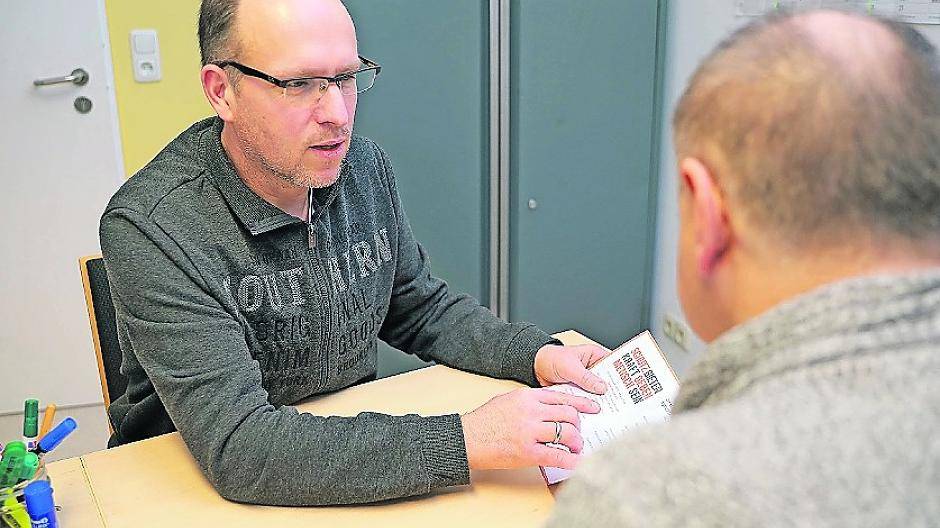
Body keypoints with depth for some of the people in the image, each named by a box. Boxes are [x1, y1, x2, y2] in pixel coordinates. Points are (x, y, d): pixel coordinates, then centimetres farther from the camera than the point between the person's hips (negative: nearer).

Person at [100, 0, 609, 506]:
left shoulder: (365, 167, -4)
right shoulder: (150, 228, -22)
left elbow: (420, 307, 9)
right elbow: (236, 446, -28)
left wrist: (537, 355, -8)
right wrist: (463, 442, -33)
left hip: (357, 448, 5)